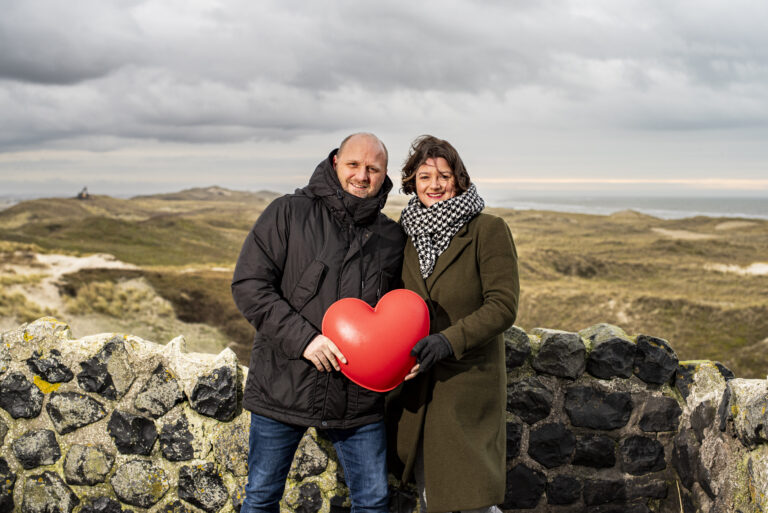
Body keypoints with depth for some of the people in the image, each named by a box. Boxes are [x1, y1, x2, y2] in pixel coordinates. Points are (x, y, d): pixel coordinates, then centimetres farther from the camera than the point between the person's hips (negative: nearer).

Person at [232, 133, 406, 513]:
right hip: (282, 389, -2)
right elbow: (248, 285, -10)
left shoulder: (391, 237, 7)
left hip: (358, 396, 3)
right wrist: (302, 338, -20)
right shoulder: (288, 213, -4)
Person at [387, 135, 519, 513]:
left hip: (469, 381, -5)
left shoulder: (489, 231, -10)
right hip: (416, 381, 5)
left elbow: (503, 307, -16)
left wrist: (448, 340, -26)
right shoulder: (408, 234, 6)